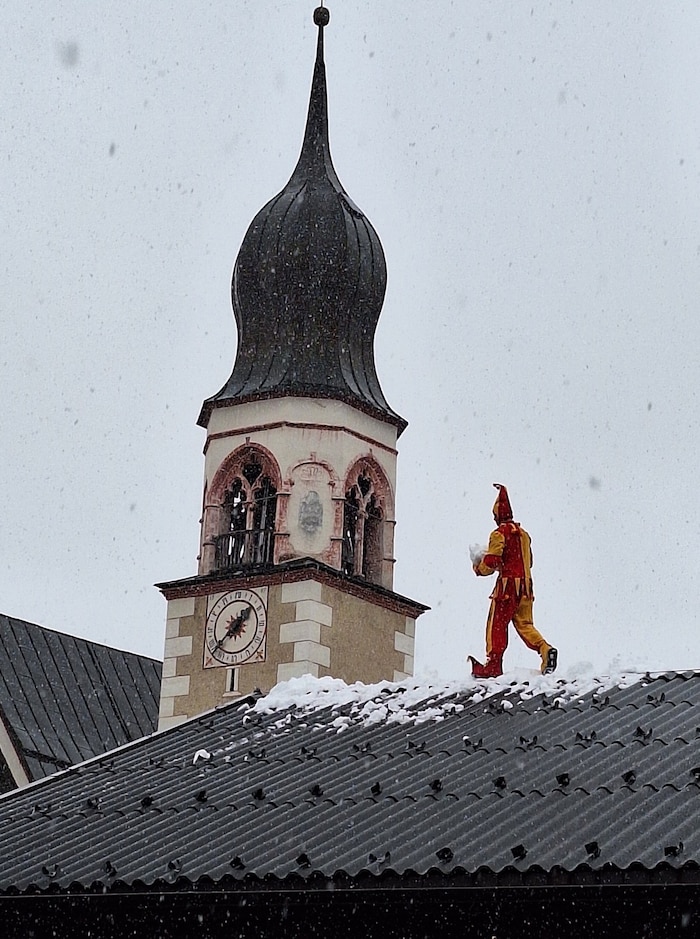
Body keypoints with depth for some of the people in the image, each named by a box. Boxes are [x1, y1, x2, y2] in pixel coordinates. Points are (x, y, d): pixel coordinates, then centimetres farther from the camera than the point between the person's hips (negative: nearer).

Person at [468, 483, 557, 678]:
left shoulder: (500, 533, -7)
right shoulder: (523, 533, 17)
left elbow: (491, 562, -13)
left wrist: (479, 568, 9)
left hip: (508, 584, -7)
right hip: (526, 584, 7)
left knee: (497, 623, 0)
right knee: (524, 623, 10)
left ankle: (493, 664, -2)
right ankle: (545, 649, -13)